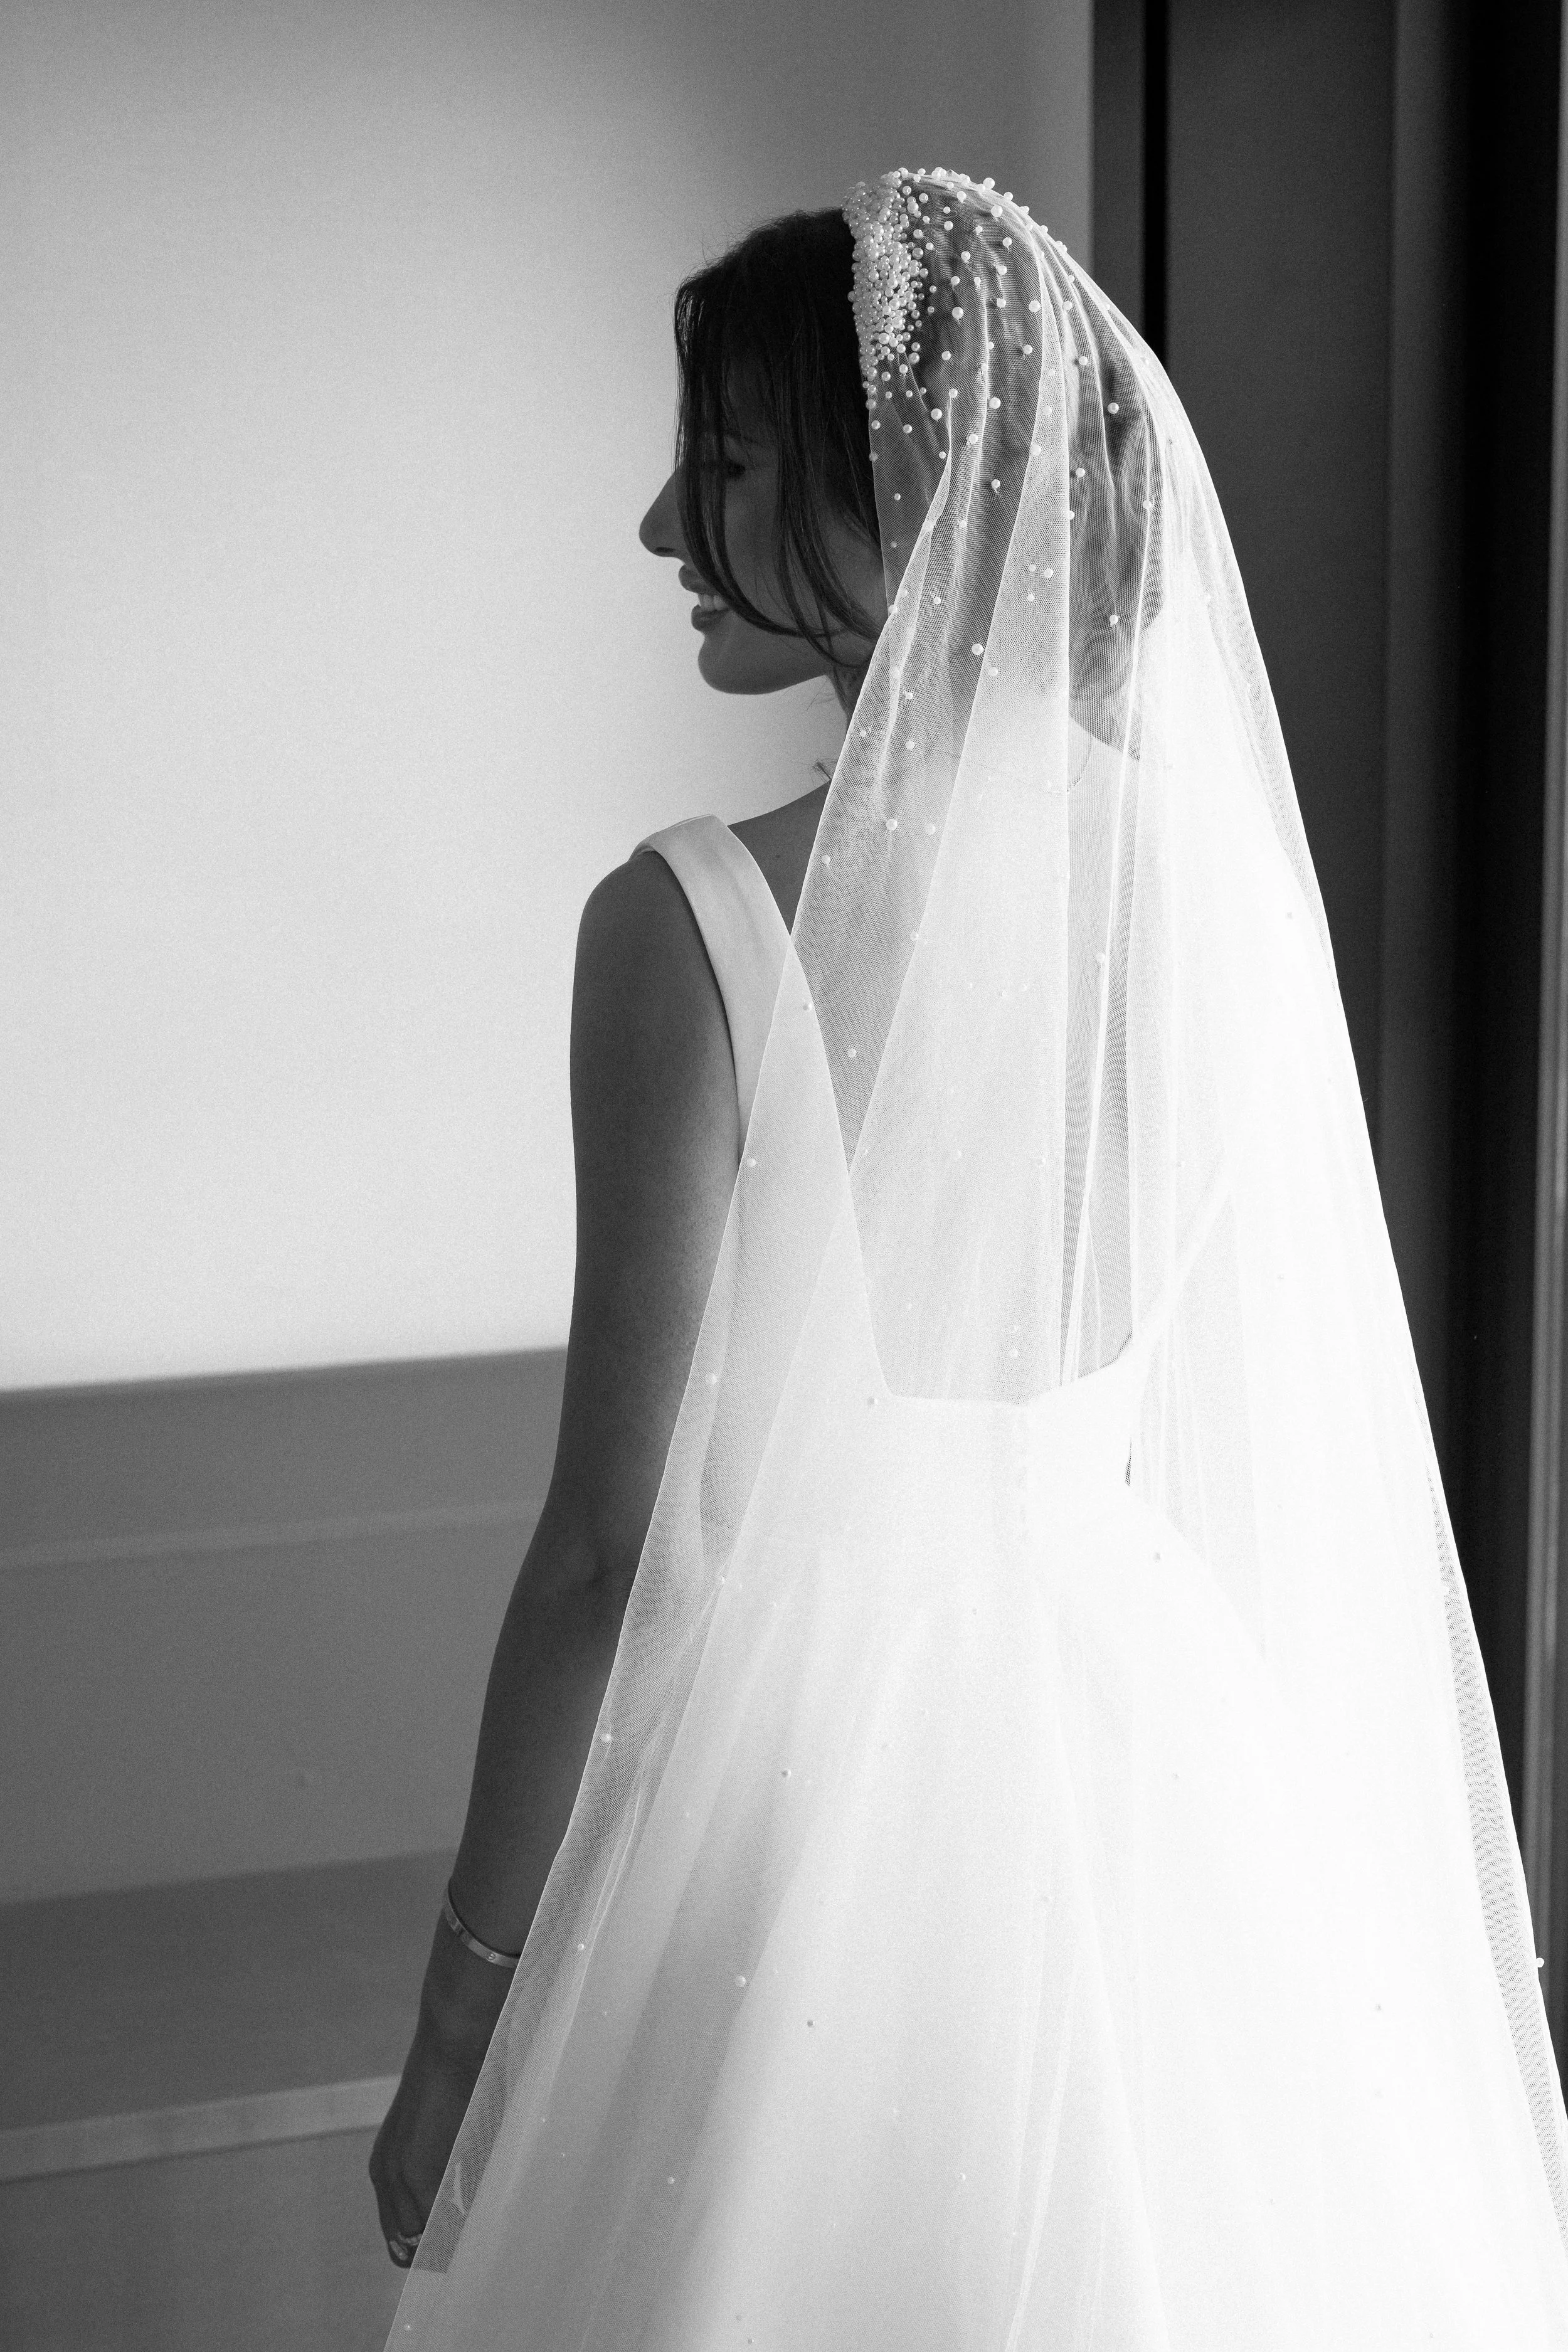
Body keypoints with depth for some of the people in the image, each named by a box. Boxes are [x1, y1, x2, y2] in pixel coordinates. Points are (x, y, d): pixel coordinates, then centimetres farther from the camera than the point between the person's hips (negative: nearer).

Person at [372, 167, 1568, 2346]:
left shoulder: (695, 924, -18)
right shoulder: (1213, 859, -2)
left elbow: (623, 1540, -16)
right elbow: (1277, 1441, 7)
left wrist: (463, 2013, -7)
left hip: (811, 1757, -5)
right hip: (1159, 1751, 5)